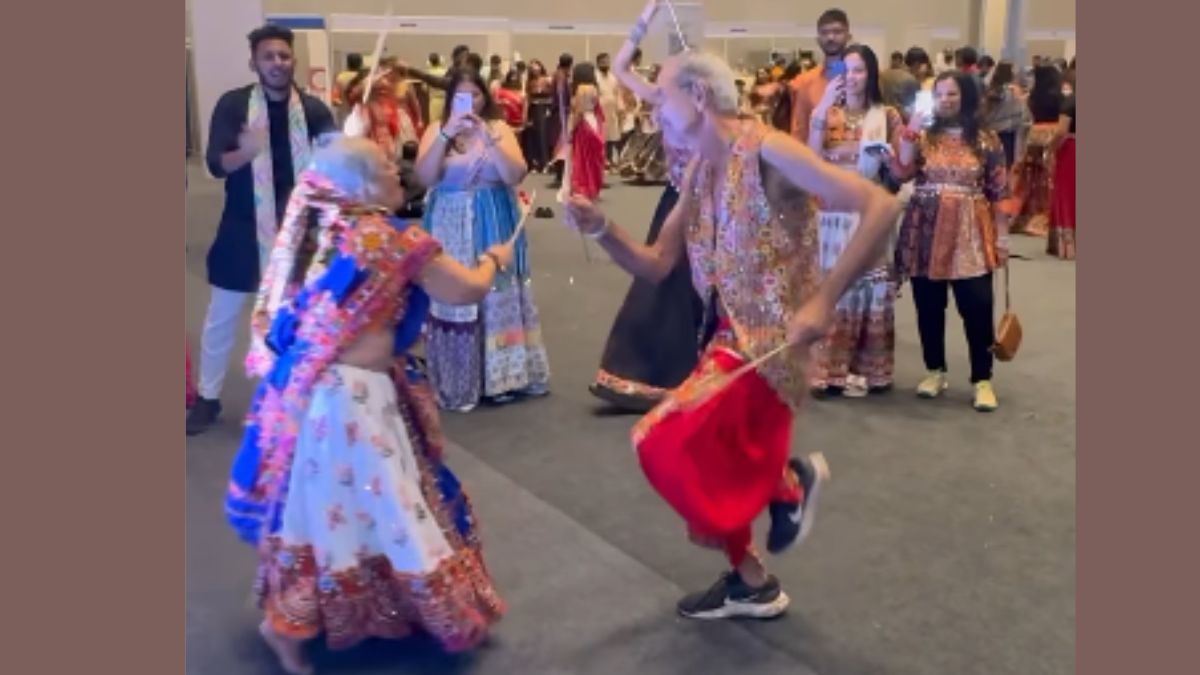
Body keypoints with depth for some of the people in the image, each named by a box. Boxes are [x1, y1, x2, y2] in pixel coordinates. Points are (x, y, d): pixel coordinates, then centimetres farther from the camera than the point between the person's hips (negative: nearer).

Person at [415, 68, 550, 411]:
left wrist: (486, 136, -20)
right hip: (452, 228, -1)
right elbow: (424, 177, -11)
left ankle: (500, 376, 17)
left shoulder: (499, 128, 2)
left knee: (499, 297, 5)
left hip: (493, 228, 1)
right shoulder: (436, 129, 2)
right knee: (454, 300, 0)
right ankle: (457, 384, 10)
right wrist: (446, 134, -19)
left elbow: (515, 175, -11)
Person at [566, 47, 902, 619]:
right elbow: (656, 265, 9)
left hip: (769, 342, -8)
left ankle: (787, 483, 8)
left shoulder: (767, 151, -17)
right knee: (709, 467, 15)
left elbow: (882, 206, -23)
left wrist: (824, 300, -28)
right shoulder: (699, 171, 8)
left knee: (665, 443, -17)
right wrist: (600, 229, -8)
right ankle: (751, 581, 37)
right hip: (729, 339, 8)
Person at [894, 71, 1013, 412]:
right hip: (925, 232, 2)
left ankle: (982, 380, 7)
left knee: (977, 308, -3)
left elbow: (1000, 192, 2)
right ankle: (935, 371, 24)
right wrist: (910, 130, -14)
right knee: (929, 307, 8)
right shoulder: (922, 135, 7)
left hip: (970, 234, -2)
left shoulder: (986, 140, 2)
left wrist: (1002, 237, -2)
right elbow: (902, 171, -10)